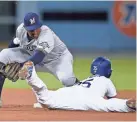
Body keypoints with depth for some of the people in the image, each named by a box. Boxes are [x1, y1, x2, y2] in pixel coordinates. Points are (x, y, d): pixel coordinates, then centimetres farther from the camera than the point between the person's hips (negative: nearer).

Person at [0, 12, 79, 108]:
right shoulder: (21, 29, -18)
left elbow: (38, 57, -49)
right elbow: (16, 42, 6)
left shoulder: (47, 35, -37)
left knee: (66, 78, -38)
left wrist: (21, 66, -62)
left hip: (57, 58, -6)